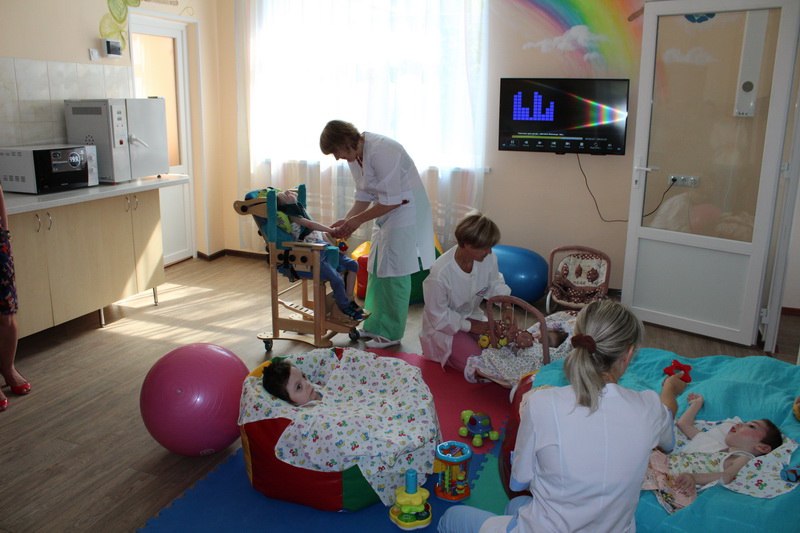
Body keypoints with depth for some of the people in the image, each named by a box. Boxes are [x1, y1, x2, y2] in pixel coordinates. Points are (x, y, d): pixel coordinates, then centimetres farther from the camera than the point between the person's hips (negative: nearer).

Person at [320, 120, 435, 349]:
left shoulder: (381, 151, -25)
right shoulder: (355, 155, 4)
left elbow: (391, 201, -24)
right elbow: (364, 196, 12)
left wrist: (358, 220, -16)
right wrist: (346, 220, -1)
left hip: (406, 208, -10)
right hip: (386, 213, 10)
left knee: (395, 273, -4)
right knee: (376, 270, 13)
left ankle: (392, 333, 8)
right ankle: (374, 325, 26)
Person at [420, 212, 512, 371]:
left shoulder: (489, 258, -18)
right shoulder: (440, 273, -34)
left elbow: (496, 284, 3)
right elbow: (439, 317, -22)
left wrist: (506, 306, -15)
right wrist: (470, 326, -19)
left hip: (471, 315, 6)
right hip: (443, 326, -6)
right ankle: (437, 351, 8)